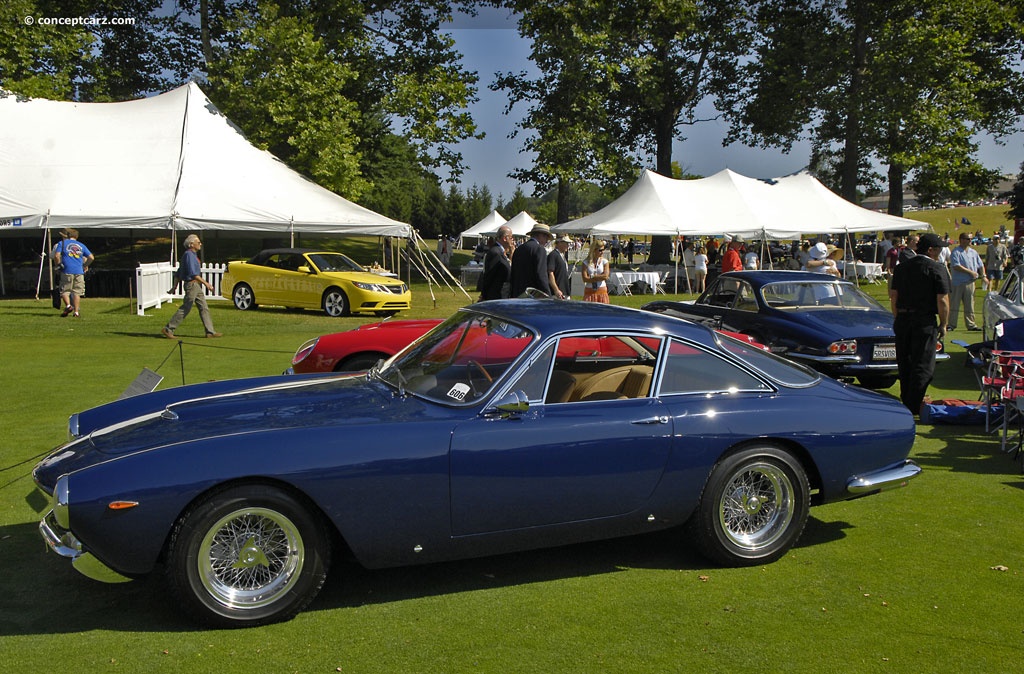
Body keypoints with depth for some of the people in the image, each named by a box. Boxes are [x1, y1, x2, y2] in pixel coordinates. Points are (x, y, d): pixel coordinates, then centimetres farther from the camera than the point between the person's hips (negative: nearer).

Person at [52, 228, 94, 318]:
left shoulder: (62, 243, 7)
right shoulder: (81, 245, 16)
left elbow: (56, 256, -5)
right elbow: (91, 257, 11)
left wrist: (59, 264, 11)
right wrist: (85, 265, 24)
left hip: (67, 271, -2)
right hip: (79, 272, 3)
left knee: (64, 291, 7)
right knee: (77, 292, 5)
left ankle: (68, 306, -16)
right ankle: (76, 312, -1)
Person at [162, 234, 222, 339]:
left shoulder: (192, 254, 16)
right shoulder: (189, 255, -14)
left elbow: (179, 272, 21)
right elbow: (193, 274, -22)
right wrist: (206, 283, -21)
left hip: (196, 286, 10)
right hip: (192, 284, -10)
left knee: (204, 308, 7)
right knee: (185, 309, -6)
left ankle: (210, 332, 8)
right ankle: (168, 329, 1)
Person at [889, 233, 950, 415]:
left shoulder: (901, 267, 8)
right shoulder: (936, 269, -9)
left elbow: (893, 295, 11)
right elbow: (942, 300, -12)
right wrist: (943, 324, -1)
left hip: (902, 320, 6)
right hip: (925, 322, -6)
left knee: (904, 363, 15)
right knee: (923, 366, 1)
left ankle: (906, 400, 25)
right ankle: (913, 407, -1)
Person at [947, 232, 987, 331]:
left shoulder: (973, 252, 15)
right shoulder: (955, 252, -6)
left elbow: (981, 265, 19)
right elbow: (956, 267, -17)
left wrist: (983, 276, 4)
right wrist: (970, 272, -13)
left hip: (970, 282, 5)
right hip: (957, 283, -5)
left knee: (969, 305, 7)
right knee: (954, 305, 0)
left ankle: (971, 325, 12)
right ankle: (951, 324, 6)